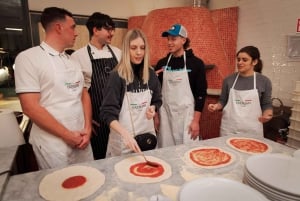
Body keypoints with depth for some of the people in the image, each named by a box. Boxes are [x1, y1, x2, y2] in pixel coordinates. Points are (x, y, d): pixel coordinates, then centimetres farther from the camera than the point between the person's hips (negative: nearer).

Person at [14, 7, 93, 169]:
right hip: (53, 144, -6)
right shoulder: (28, 58, -10)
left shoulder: (73, 61, 10)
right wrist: (68, 136, -14)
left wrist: (87, 128, -3)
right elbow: (30, 107, -16)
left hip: (80, 139, 6)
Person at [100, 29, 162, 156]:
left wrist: (153, 108, -11)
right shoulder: (117, 76, -14)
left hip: (147, 133, 5)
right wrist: (126, 134, -32)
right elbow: (108, 113, -18)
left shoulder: (151, 74, -1)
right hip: (123, 138, -4)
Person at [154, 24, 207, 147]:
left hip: (186, 115, -3)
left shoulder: (196, 63, -4)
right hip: (165, 114, 3)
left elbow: (201, 93, -5)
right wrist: (156, 115, 7)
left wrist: (196, 120, -9)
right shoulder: (162, 63, 5)